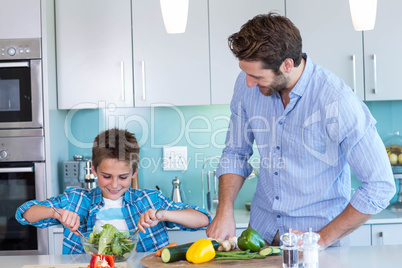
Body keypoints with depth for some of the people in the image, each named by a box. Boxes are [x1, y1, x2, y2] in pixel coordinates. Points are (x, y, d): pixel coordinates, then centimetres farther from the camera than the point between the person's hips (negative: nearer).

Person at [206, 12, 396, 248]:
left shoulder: (338, 102, -23)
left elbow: (380, 186, -18)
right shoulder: (247, 86, -8)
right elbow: (235, 153, 5)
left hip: (321, 230, -3)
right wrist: (225, 210, -10)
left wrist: (322, 239, -16)